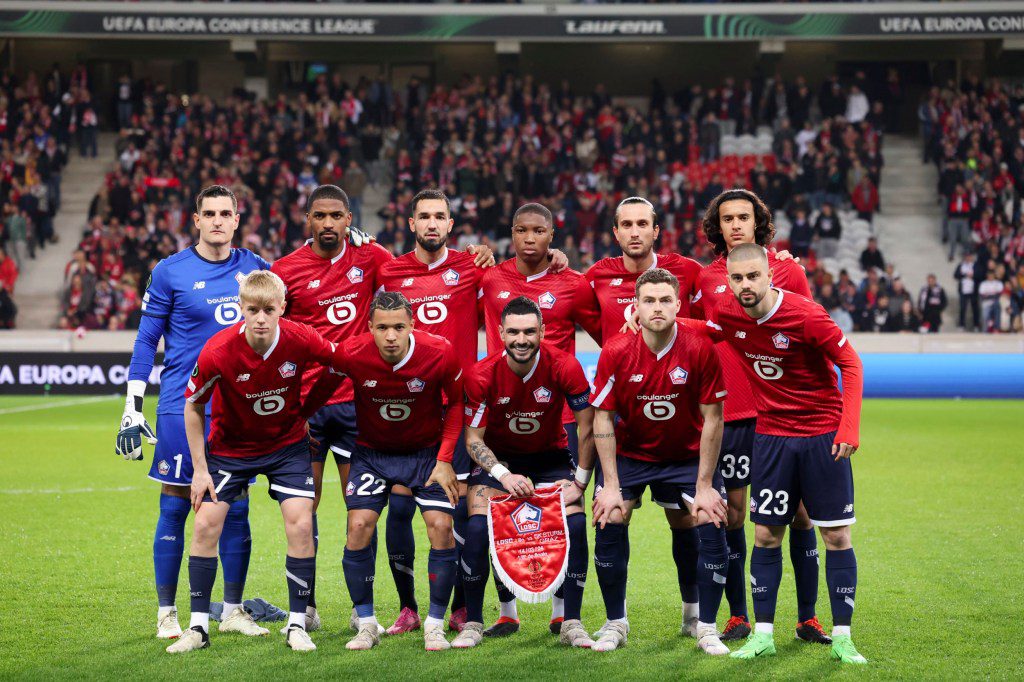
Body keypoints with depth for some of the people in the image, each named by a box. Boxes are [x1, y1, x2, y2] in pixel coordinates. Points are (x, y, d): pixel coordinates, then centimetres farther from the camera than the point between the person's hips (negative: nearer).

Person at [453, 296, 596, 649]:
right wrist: (503, 475, -30)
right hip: (498, 457, 0)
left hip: (550, 456, 0)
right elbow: (473, 438, -15)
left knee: (576, 524, -21)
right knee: (478, 527, -22)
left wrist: (580, 481, -14)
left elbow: (588, 427, -13)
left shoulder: (564, 366, -23)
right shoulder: (482, 374, -22)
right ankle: (472, 624, -6)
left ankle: (571, 624, -8)